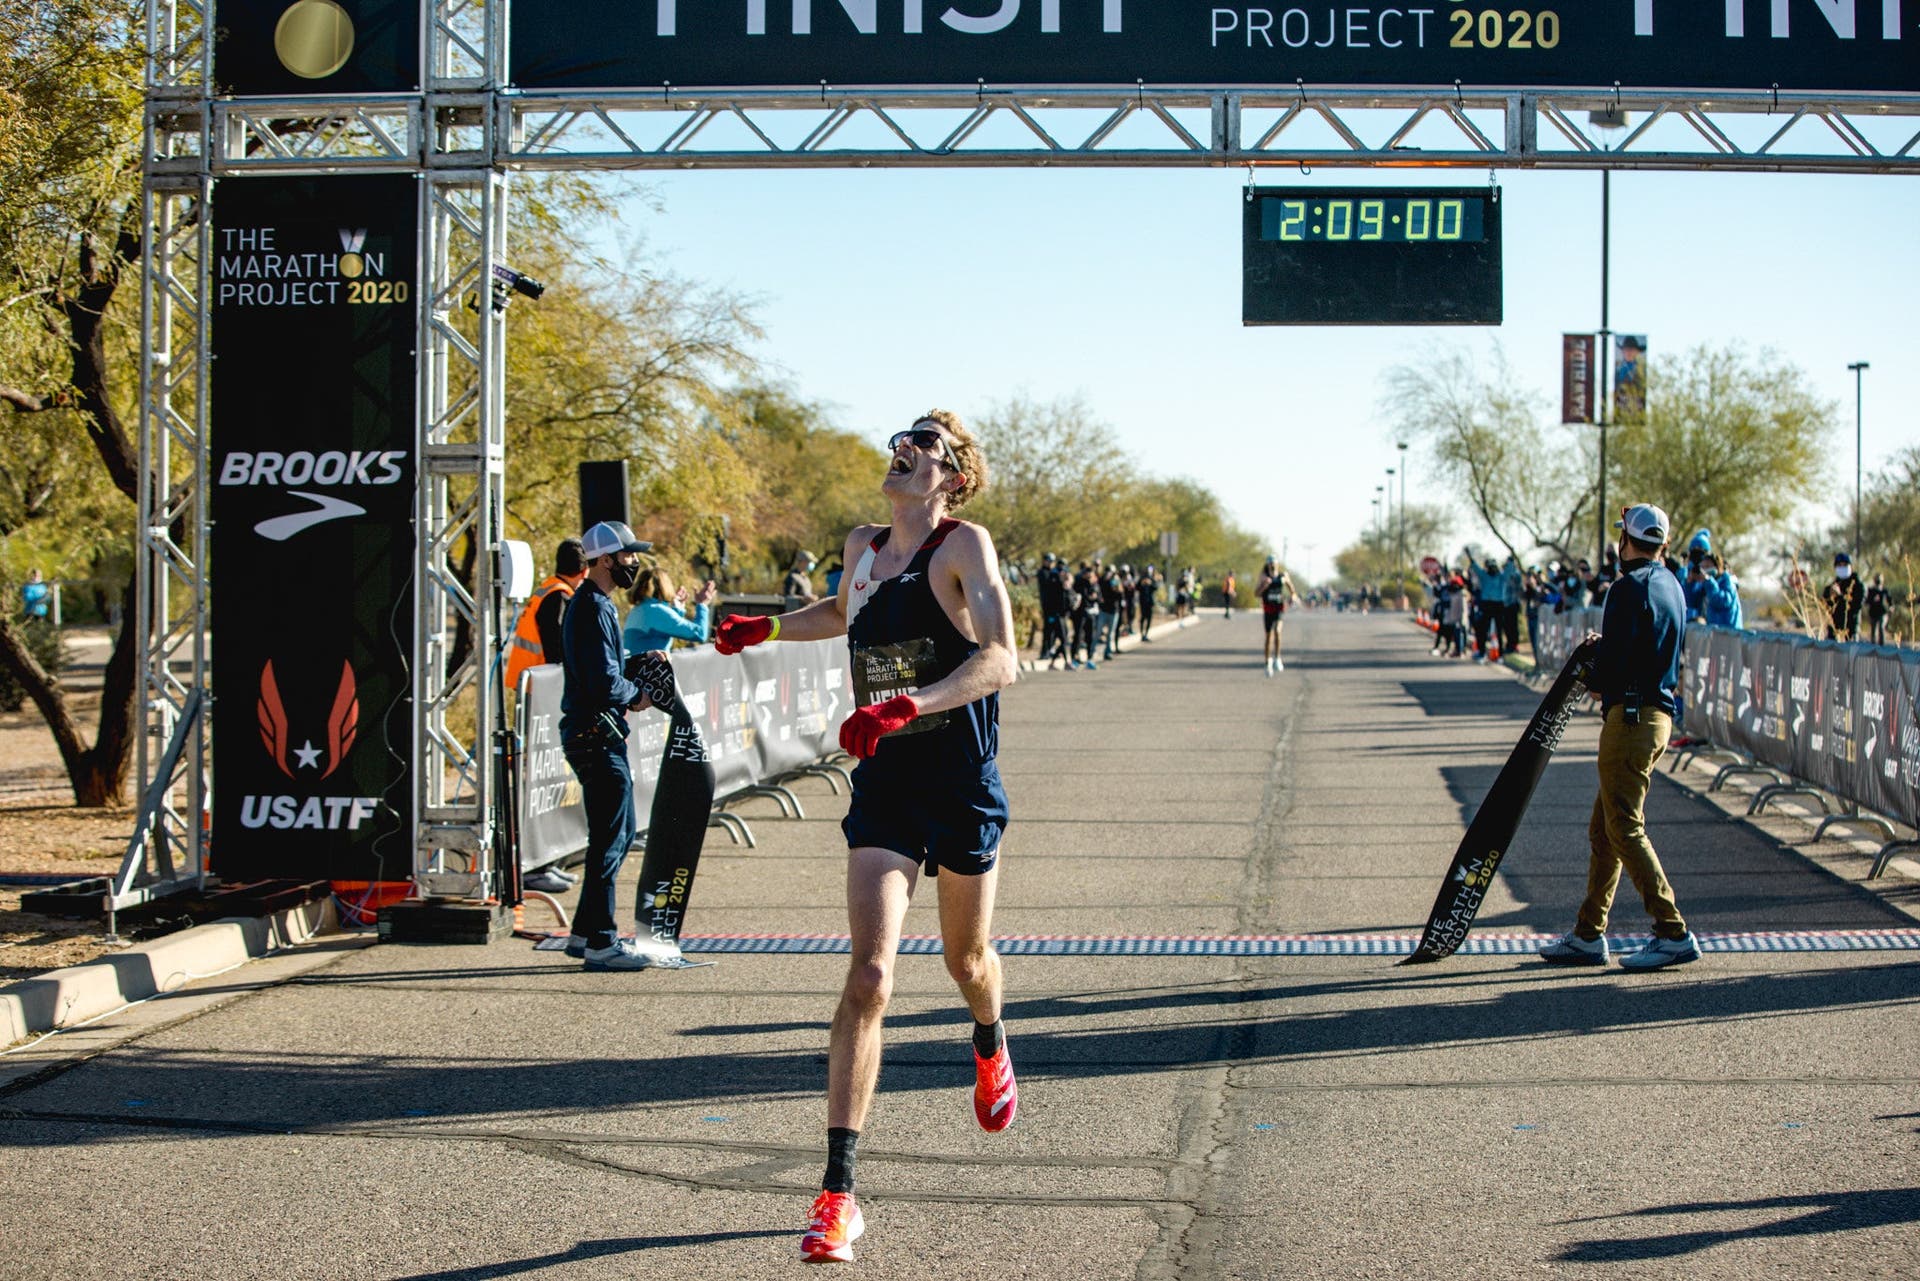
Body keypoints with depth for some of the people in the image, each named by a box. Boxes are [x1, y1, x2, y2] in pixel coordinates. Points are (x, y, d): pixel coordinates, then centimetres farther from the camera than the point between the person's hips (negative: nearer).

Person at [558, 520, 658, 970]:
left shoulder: (593, 604, 18)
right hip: (596, 736, -11)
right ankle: (600, 943, -3)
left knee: (619, 833, 16)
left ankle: (585, 933, 22)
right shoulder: (594, 609, -16)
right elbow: (605, 682, -23)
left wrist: (628, 692, 6)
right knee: (610, 839, -7)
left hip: (598, 734, 11)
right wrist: (636, 696, -6)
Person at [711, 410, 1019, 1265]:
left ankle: (990, 1051, 57)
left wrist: (907, 706, -35)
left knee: (965, 958, 18)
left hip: (962, 790, -3)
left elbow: (1000, 659, -25)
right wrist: (766, 628, 23)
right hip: (882, 789, 3)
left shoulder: (964, 544, -10)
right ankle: (838, 1189, -15)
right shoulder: (863, 547, 8)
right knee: (869, 974, -13)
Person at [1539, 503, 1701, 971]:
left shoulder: (1629, 588, -14)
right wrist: (1601, 655, 9)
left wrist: (1595, 683, 2)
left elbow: (1614, 658, -18)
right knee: (1604, 828, 14)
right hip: (1660, 714, 10)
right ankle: (1588, 936, 17)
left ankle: (1674, 933, -9)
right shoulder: (1671, 586, 15)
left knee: (1626, 830, -7)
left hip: (1630, 716, -10)